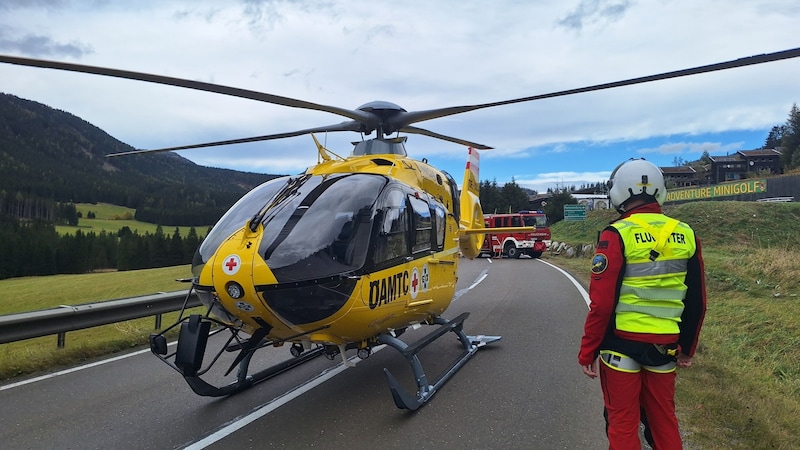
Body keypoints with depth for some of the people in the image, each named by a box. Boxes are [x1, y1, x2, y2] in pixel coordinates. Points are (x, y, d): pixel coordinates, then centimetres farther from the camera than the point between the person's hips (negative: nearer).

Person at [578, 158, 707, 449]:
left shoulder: (617, 234, -14)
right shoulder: (686, 235, 3)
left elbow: (602, 303, -16)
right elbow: (696, 303, 8)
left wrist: (587, 351, -5)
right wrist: (687, 347, 21)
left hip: (622, 342, -5)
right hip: (665, 345, 5)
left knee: (622, 423, 9)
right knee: (664, 420, 20)